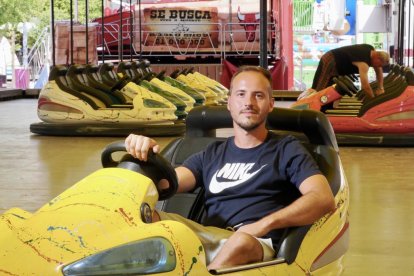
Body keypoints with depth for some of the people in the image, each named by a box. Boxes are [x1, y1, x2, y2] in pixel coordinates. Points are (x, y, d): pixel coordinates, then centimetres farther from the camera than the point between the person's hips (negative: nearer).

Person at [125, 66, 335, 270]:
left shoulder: (287, 149, 12)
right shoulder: (212, 154, 24)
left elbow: (323, 199, -4)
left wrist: (264, 224, -16)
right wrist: (145, 155, -13)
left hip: (257, 245, -4)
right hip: (209, 240, 4)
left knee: (242, 242, -40)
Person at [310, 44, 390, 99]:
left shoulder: (372, 51, -2)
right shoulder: (363, 63, -30)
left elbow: (378, 69, 13)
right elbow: (365, 86, -36)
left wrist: (381, 88, 7)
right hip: (329, 63, -10)